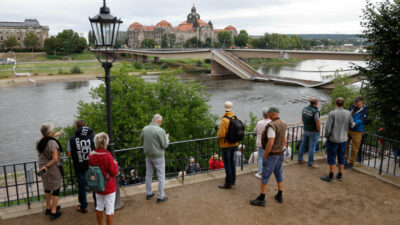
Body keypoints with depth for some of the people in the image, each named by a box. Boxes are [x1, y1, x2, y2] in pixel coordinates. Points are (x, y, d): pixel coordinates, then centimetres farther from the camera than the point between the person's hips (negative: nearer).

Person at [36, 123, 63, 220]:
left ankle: (48, 208, 38)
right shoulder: (53, 143, -24)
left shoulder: (39, 142, -3)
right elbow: (55, 159, -29)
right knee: (56, 190, 8)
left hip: (43, 169, 7)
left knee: (47, 188, 23)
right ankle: (53, 212, 13)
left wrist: (54, 136, 21)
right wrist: (47, 166, -16)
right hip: (53, 169, -7)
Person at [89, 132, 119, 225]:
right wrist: (115, 164, -1)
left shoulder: (91, 156, -8)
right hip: (109, 187, -6)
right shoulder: (108, 156, -24)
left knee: (99, 207, 22)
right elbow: (114, 173, -17)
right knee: (110, 209, 9)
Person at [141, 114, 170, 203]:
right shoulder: (160, 130, -22)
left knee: (148, 174, 18)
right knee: (161, 176, 8)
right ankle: (160, 196, 16)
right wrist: (167, 137, 2)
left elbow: (142, 141, 9)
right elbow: (165, 145, -16)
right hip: (158, 156, -5)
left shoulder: (144, 129, -4)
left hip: (148, 155, 6)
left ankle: (148, 194, 31)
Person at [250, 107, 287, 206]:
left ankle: (261, 199, 6)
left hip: (271, 154, -8)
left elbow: (270, 143, -27)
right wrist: (280, 152, 19)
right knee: (279, 174, 18)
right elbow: (285, 140, 11)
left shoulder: (272, 126, -25)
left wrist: (264, 156, -17)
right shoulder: (284, 124, 3)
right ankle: (279, 196, 29)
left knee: (265, 176, -1)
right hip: (280, 154, 8)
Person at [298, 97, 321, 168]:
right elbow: (318, 124, -22)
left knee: (303, 144, 18)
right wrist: (318, 131, -6)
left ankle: (300, 159, 28)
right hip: (314, 132, -7)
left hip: (305, 130, 7)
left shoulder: (304, 109, -4)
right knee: (312, 147, 2)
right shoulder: (315, 112, -25)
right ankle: (310, 164, 9)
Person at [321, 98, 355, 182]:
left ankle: (330, 176, 8)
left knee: (332, 158, 3)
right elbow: (351, 126, 9)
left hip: (333, 139, -5)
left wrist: (327, 136, -2)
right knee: (341, 157, 15)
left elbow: (327, 127, -19)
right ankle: (340, 175, 25)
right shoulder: (348, 113, -4)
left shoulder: (332, 113, -17)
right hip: (343, 139, 5)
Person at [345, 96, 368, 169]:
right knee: (345, 145, 12)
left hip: (357, 131, -5)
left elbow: (362, 119, -18)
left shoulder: (364, 109, -8)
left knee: (354, 148, 4)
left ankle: (351, 163, 17)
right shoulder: (352, 107, 7)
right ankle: (345, 160, 26)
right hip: (348, 129, 5)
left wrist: (355, 123, -33)